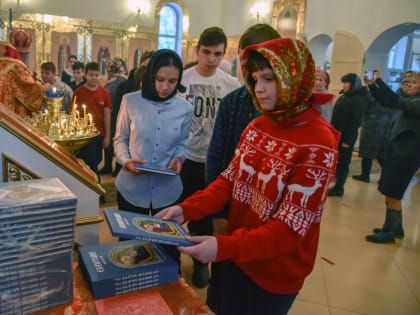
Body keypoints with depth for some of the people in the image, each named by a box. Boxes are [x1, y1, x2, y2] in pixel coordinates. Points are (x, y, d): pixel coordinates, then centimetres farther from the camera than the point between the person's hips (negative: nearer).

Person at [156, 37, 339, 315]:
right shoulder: (257, 127, 0)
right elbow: (230, 180, 1)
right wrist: (186, 209, -13)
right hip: (237, 257, 6)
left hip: (276, 272, -5)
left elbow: (291, 226, -25)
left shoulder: (318, 144, -23)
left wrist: (224, 246, -35)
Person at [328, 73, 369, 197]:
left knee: (342, 162, 0)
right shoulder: (344, 96, 13)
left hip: (346, 137, -8)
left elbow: (355, 121, -17)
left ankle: (338, 188, 9)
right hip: (336, 135, 8)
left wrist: (347, 140, -19)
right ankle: (337, 186, 22)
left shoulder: (358, 100, -13)